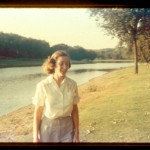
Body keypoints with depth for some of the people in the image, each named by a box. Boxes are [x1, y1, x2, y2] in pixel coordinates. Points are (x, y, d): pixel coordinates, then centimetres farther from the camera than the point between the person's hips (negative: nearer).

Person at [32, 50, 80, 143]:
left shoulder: (72, 84, -5)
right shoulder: (43, 85, -14)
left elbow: (74, 110, 3)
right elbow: (37, 112, -8)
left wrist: (77, 133, 3)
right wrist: (36, 137, -7)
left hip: (67, 128, 2)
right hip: (48, 128, -2)